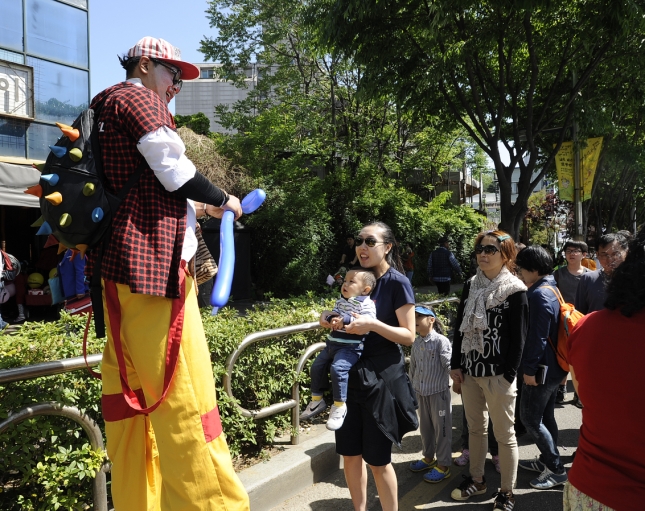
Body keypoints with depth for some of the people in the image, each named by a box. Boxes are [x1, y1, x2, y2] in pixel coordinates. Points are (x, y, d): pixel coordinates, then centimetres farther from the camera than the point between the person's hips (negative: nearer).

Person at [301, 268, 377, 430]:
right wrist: (332, 318, -10)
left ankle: (339, 406, -14)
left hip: (351, 346, -9)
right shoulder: (340, 301, 15)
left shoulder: (366, 304, -10)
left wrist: (347, 319, -28)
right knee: (317, 366, 10)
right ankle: (317, 399, 27)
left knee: (338, 368, -28)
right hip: (333, 343, 9)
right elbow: (333, 313, 15)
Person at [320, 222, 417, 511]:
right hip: (352, 374, 6)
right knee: (350, 453, 12)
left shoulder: (397, 283, -10)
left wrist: (373, 324, -26)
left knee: (378, 459, 4)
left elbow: (408, 336, -13)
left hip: (382, 377, -6)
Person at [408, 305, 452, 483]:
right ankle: (429, 458, 36)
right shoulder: (416, 343, 6)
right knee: (425, 427, 18)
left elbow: (449, 364, -19)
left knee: (441, 428, 4)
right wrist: (412, 386, 18)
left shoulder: (441, 341, -15)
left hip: (439, 392, -7)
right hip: (421, 393, 7)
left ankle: (443, 465, 16)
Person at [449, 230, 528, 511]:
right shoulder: (470, 286, 7)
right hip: (469, 372, 6)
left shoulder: (515, 291, -9)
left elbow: (518, 338, -11)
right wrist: (456, 366, 5)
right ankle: (476, 479, 34)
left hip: (498, 375, -5)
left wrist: (508, 376, -15)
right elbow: (459, 328, 10)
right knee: (475, 428, 17)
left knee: (504, 434, 6)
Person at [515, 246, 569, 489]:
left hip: (541, 368, -10)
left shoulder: (538, 295, -21)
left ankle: (556, 469, 8)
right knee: (545, 416, 19)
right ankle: (546, 461, 31)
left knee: (530, 418, 0)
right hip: (553, 366, 10)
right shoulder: (552, 289, 10)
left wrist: (529, 368, -20)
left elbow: (537, 336, -25)